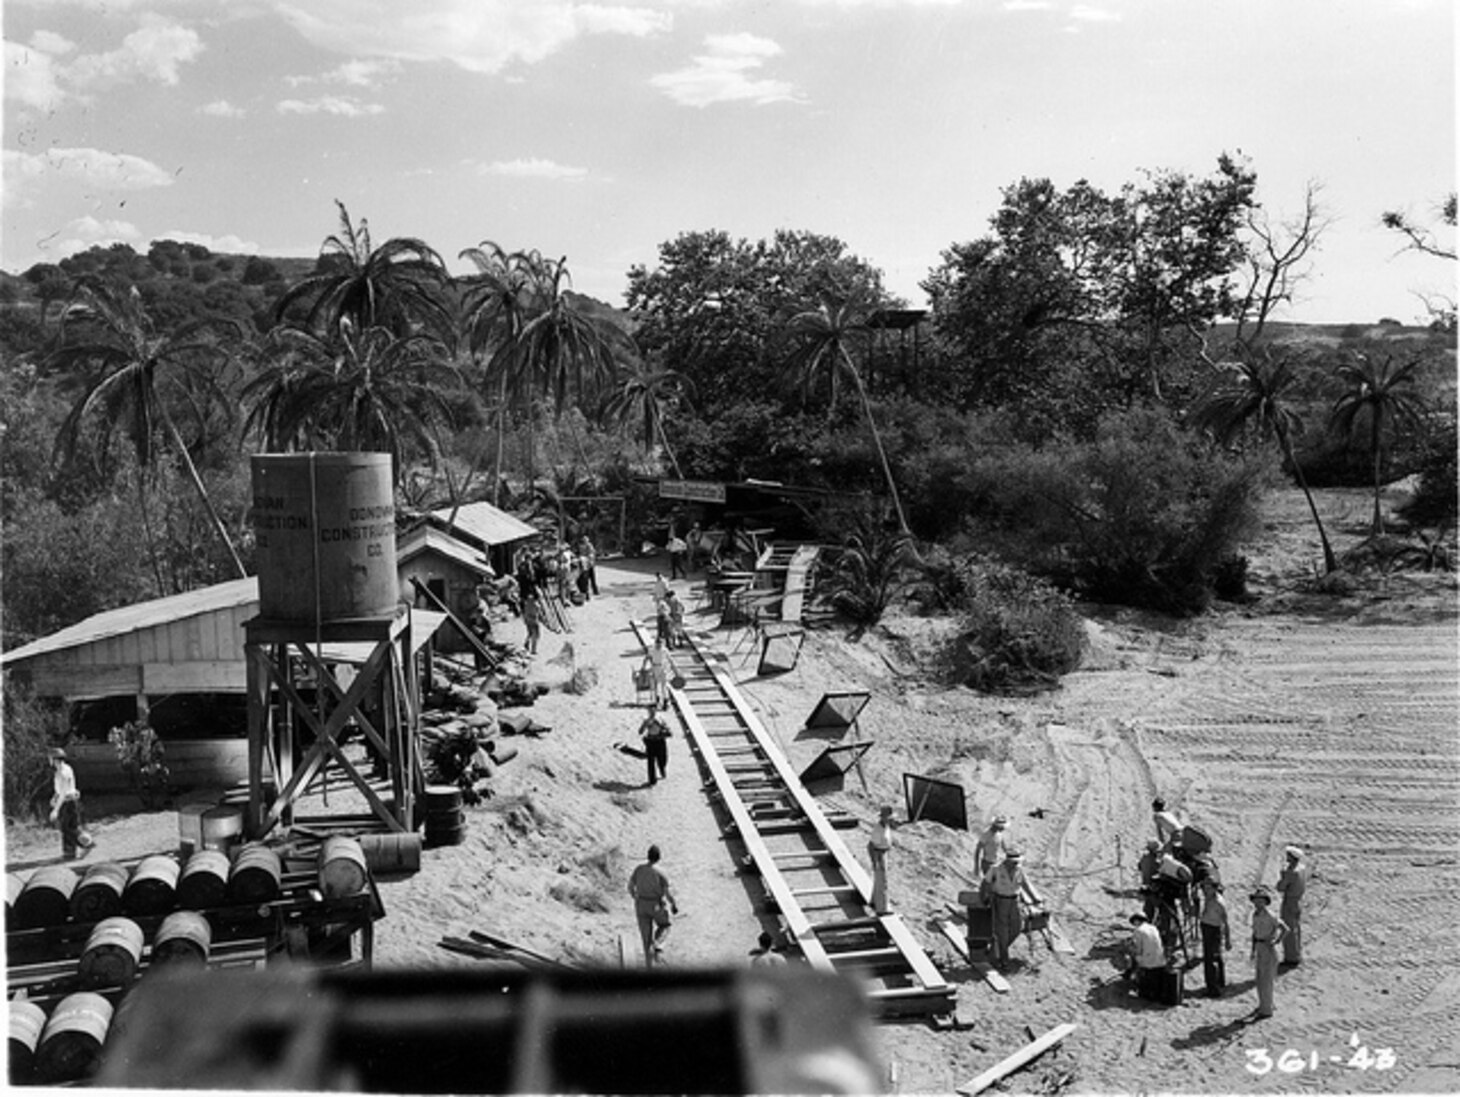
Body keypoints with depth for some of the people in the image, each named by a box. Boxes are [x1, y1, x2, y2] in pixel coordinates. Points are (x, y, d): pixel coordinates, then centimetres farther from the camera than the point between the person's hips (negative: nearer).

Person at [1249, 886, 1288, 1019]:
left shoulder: (1269, 916, -20)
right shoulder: (1255, 914, 6)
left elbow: (1285, 929, -24)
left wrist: (1275, 943, -20)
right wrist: (1253, 950, 15)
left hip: (1268, 949, -8)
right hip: (1259, 948, 8)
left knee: (1266, 979, -3)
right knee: (1260, 979, 16)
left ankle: (1266, 1009, 5)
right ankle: (1263, 1005, 31)